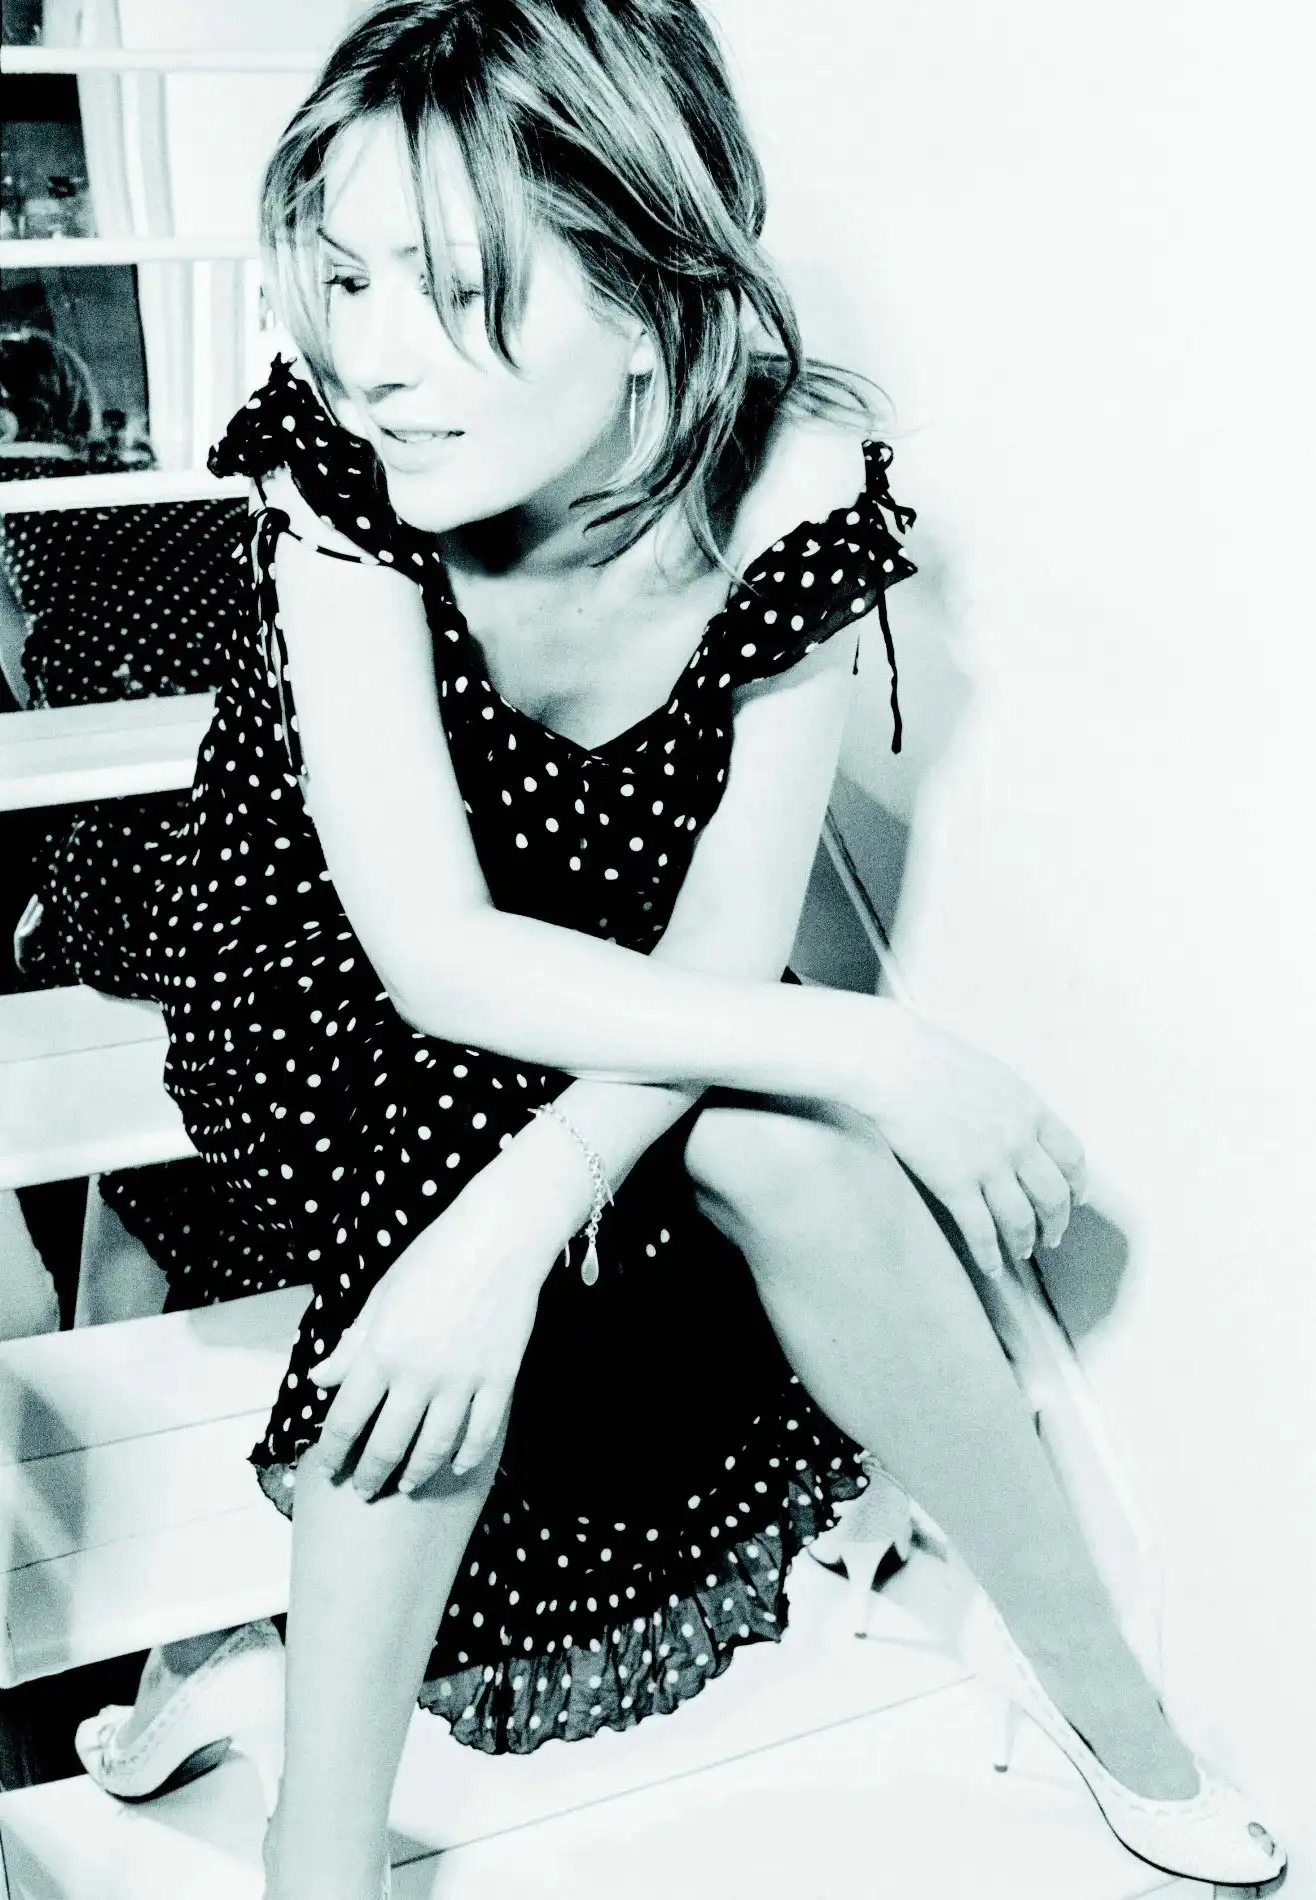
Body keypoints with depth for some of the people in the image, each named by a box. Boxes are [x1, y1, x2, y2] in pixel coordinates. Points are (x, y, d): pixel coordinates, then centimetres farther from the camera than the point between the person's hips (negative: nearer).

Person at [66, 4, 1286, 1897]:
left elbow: (727, 939, -22)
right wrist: (879, 1055, -35)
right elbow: (435, 954, -32)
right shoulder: (337, 460, -27)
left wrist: (525, 1209, -37)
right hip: (318, 961, -1)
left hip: (610, 966, 1)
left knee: (775, 1146, -29)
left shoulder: (797, 482, -24)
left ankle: (1086, 1662, -5)